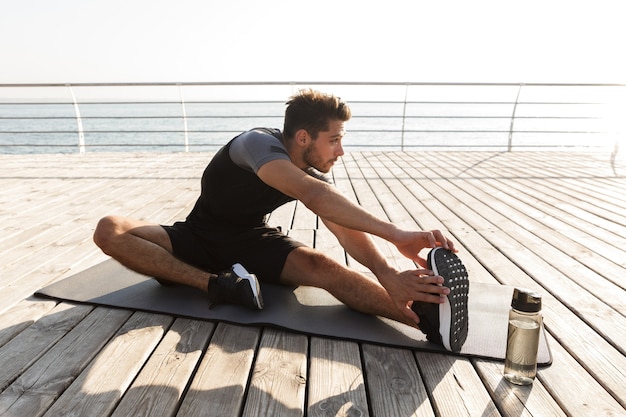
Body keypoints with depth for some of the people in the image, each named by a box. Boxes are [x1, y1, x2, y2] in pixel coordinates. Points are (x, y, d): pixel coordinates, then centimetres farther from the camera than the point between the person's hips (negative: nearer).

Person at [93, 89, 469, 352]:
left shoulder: (317, 175, -10)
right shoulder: (259, 142, -29)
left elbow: (348, 229, -23)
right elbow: (312, 196, -47)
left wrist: (388, 275, -43)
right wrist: (396, 234, -50)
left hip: (252, 242, 2)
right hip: (200, 237, -1)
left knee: (320, 265, -30)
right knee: (109, 231, -25)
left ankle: (428, 314, -46)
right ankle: (217, 283, -35)